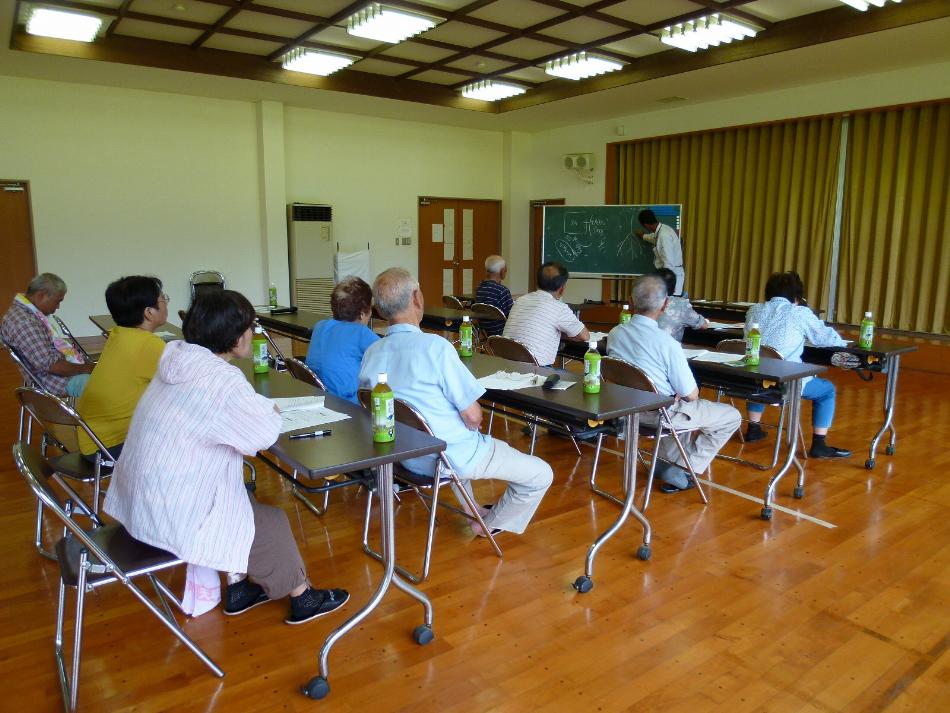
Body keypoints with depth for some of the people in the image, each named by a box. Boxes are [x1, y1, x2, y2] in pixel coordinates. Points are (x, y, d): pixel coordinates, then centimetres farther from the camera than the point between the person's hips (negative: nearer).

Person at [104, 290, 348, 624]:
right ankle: (302, 600, 27)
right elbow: (265, 434, -15)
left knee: (248, 506, 24)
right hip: (169, 517, -9)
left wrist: (259, 408, -2)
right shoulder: (222, 380, -26)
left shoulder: (180, 359, 1)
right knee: (273, 524, 8)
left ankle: (237, 589, 34)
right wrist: (271, 411, 5)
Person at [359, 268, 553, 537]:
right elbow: (473, 417, -23)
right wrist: (471, 424, 3)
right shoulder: (435, 346, -27)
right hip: (451, 459, -7)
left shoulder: (370, 354, -6)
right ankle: (492, 524, 24)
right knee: (541, 475, 7)